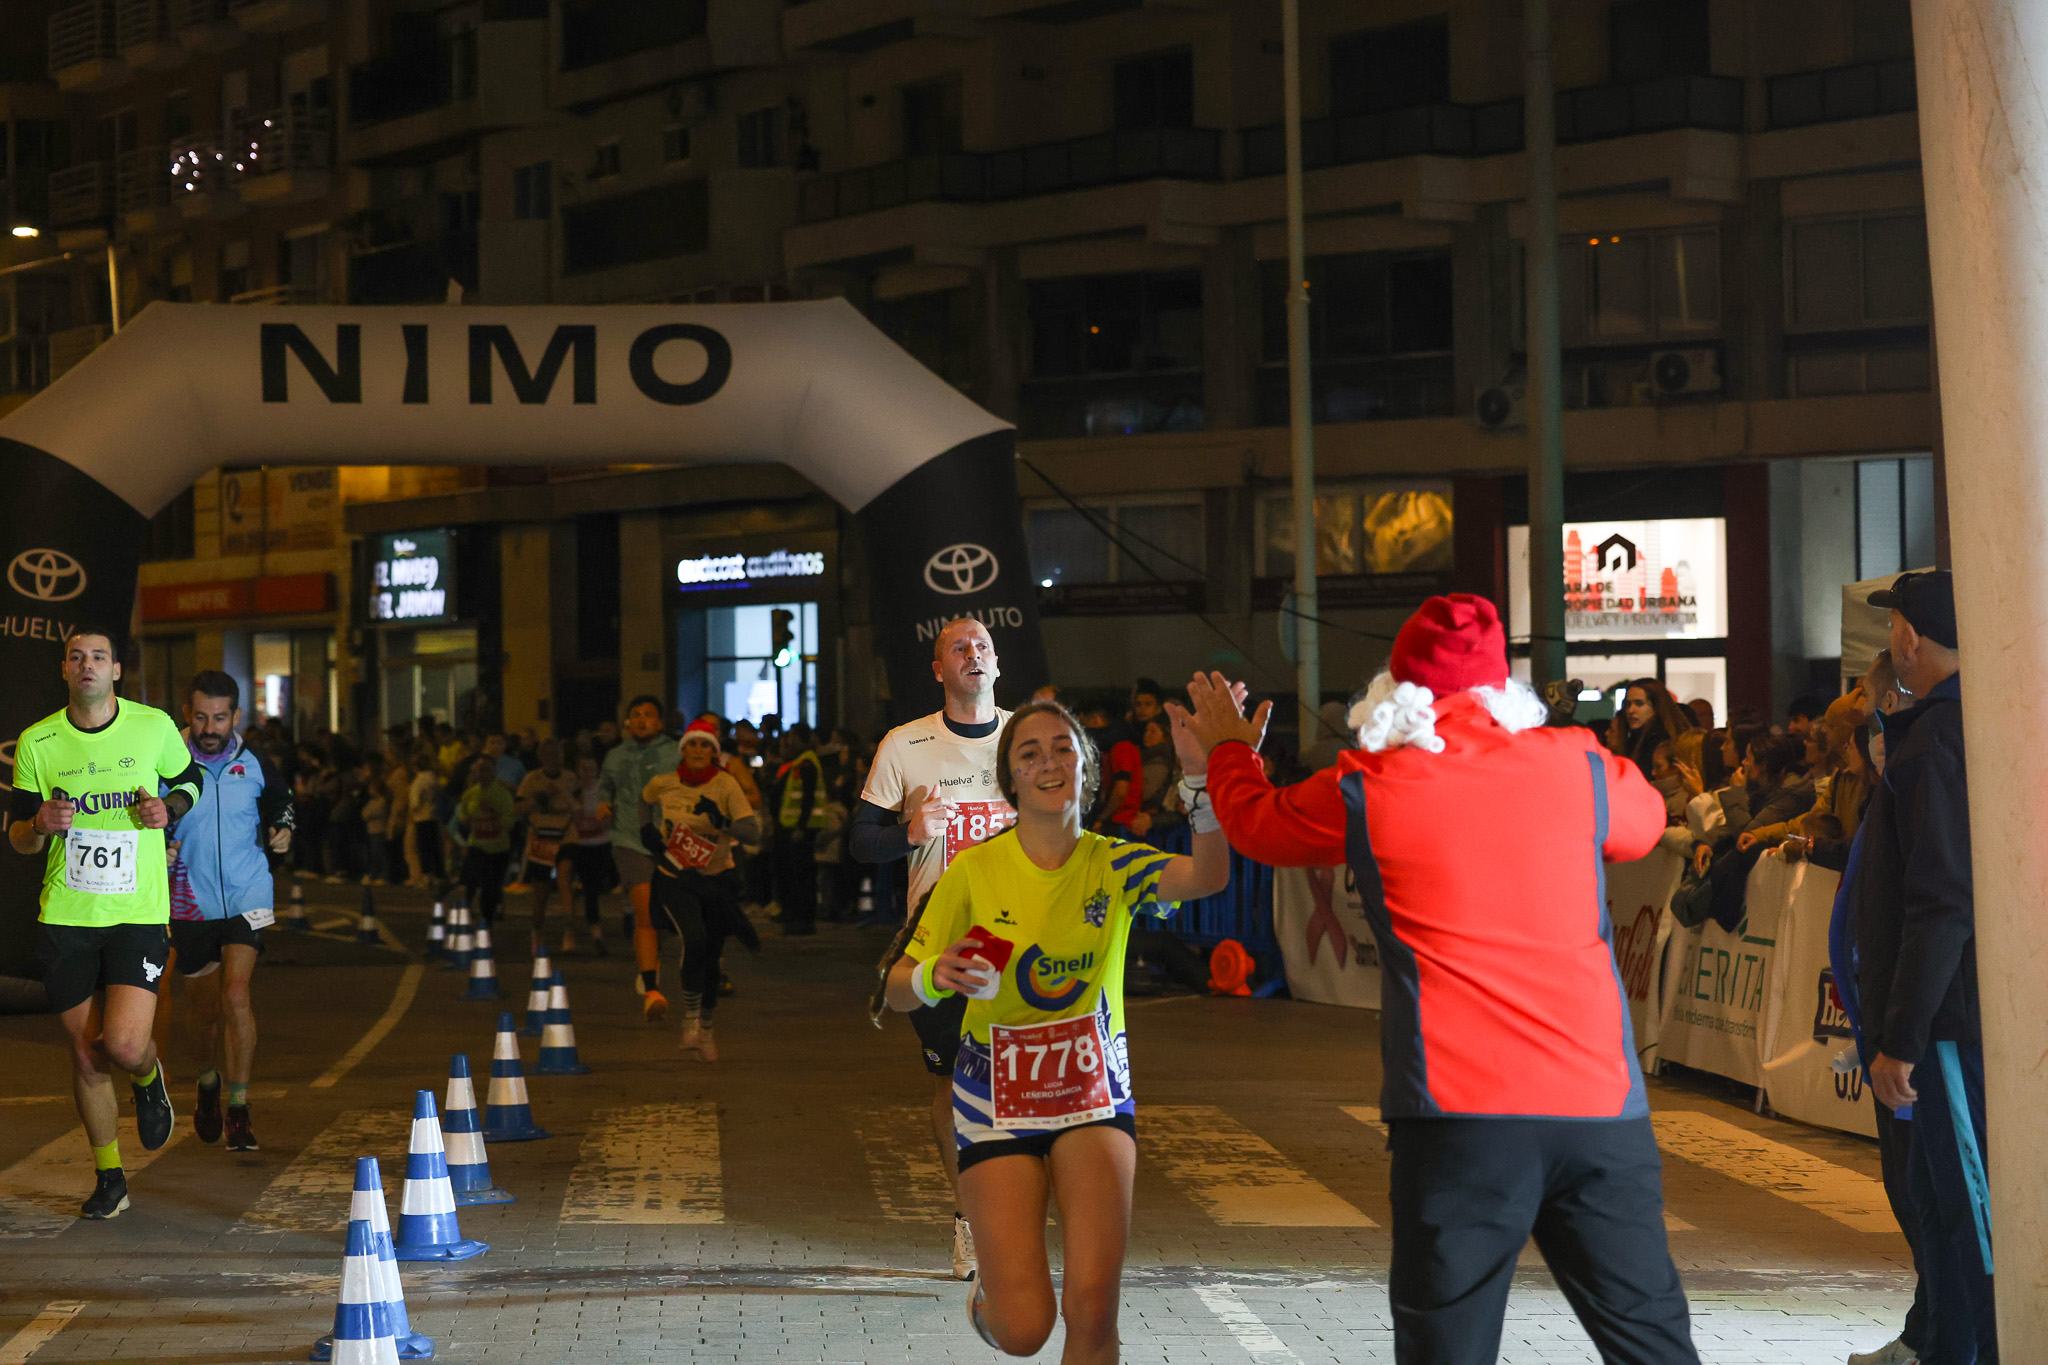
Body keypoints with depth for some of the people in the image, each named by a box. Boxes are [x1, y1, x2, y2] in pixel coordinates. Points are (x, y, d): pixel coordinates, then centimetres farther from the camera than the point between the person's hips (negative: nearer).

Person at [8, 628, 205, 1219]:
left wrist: (169, 807, -4)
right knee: (86, 1057, 5)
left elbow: (190, 779, 18)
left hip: (139, 913, -2)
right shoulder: (37, 743, 0)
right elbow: (17, 838, 6)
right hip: (66, 919, 2)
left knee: (124, 1044, -18)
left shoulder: (154, 726, -1)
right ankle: (108, 1176, 24)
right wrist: (39, 824, -17)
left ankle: (148, 1078, 20)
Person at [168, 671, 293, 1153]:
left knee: (236, 996, -16)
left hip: (247, 895, -1)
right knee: (204, 1006, 12)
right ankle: (209, 1081, 42)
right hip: (191, 902, 1)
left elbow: (282, 798, 18)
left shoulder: (253, 764, -2)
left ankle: (238, 1108, -9)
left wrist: (283, 829, 0)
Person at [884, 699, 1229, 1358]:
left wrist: (1198, 774, -42)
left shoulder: (1112, 864, -5)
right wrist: (933, 977, -25)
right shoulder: (974, 871, -6)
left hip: (1094, 1094, 1)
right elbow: (898, 991, -1)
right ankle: (988, 1294, 31)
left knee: (1092, 1308, -17)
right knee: (1023, 1329, -6)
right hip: (996, 1100, -1)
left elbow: (1208, 876, -26)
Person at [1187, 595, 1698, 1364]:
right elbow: (1644, 822, 28)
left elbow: (1257, 823, 21)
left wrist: (1230, 750, 43)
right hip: (1600, 1100, 2)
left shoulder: (1367, 791, 2)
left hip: (1460, 1116, -2)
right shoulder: (1576, 767, 6)